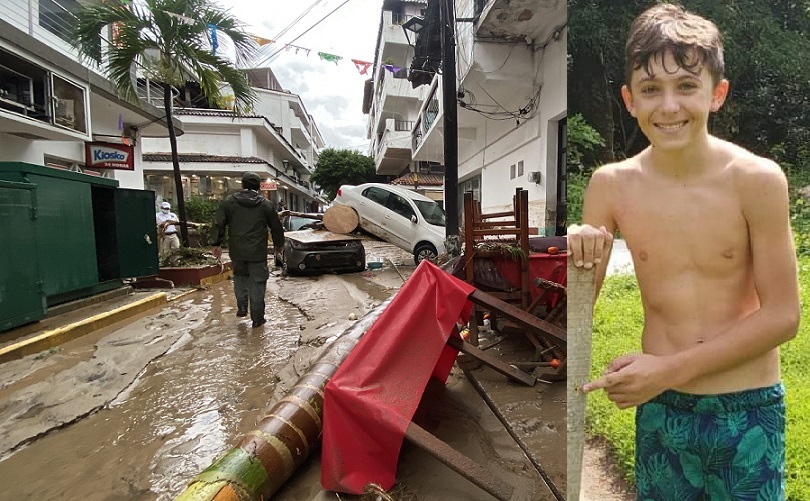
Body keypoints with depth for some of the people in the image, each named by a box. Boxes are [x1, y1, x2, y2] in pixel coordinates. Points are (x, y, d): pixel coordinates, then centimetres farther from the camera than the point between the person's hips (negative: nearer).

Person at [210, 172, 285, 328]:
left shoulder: (229, 201, 2)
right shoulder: (265, 204, 1)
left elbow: (218, 224, -1)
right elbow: (276, 227, 8)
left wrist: (215, 244, 7)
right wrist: (278, 244, 22)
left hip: (237, 251, 2)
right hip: (257, 252, -1)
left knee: (240, 277, 24)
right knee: (257, 283, 4)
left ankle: (242, 307, 19)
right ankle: (257, 318, 7)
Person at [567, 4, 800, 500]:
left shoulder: (757, 179, -14)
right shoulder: (611, 185, -9)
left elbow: (783, 315, -10)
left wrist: (672, 369, -18)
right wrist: (575, 256, -24)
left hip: (749, 411, -1)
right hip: (658, 411, 2)